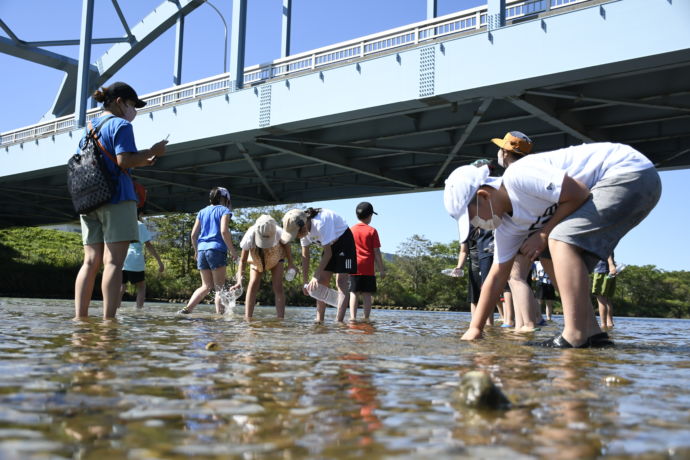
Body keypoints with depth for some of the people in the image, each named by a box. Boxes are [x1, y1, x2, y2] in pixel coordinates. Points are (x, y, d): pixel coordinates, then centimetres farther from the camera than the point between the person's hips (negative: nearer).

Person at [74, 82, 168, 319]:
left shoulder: (89, 128, 23)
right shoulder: (121, 125, -2)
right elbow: (124, 161, -15)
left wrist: (139, 162, 22)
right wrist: (152, 152, -2)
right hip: (116, 198, -7)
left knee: (91, 261, 5)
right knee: (114, 261, -10)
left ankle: (80, 317, 0)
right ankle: (108, 319, -14)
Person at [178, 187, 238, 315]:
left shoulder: (202, 212, 18)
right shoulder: (224, 210, 3)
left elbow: (193, 235, 15)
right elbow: (224, 231, -12)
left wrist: (196, 250, 27)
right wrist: (232, 250, -8)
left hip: (202, 250, 6)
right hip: (217, 249, -5)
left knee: (206, 286, 14)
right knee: (219, 287, -2)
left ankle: (187, 308, 2)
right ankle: (220, 314, -9)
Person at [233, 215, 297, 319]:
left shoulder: (278, 233, -39)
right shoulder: (249, 237, -39)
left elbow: (285, 245, -14)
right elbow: (242, 261, -31)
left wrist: (290, 263, -18)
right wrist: (239, 281, -42)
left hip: (275, 257, 0)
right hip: (256, 259, 0)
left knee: (278, 287, -12)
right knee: (253, 283, -17)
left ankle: (280, 319, -12)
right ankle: (247, 318, -15)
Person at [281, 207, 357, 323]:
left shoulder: (321, 223, -36)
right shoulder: (304, 230, -12)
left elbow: (328, 253, -31)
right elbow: (305, 256, -6)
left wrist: (316, 276, -29)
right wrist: (305, 282, -8)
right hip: (330, 244, 8)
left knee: (341, 281, -16)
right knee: (322, 281, 1)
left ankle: (339, 322, -21)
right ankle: (319, 320, 4)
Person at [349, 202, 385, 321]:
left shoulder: (351, 230, 8)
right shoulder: (372, 231, 0)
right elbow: (377, 252, -1)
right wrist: (381, 269, 4)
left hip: (354, 267, 2)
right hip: (368, 269, -2)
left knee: (354, 293, 1)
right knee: (367, 294, 0)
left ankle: (352, 317, -10)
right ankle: (366, 318, -3)